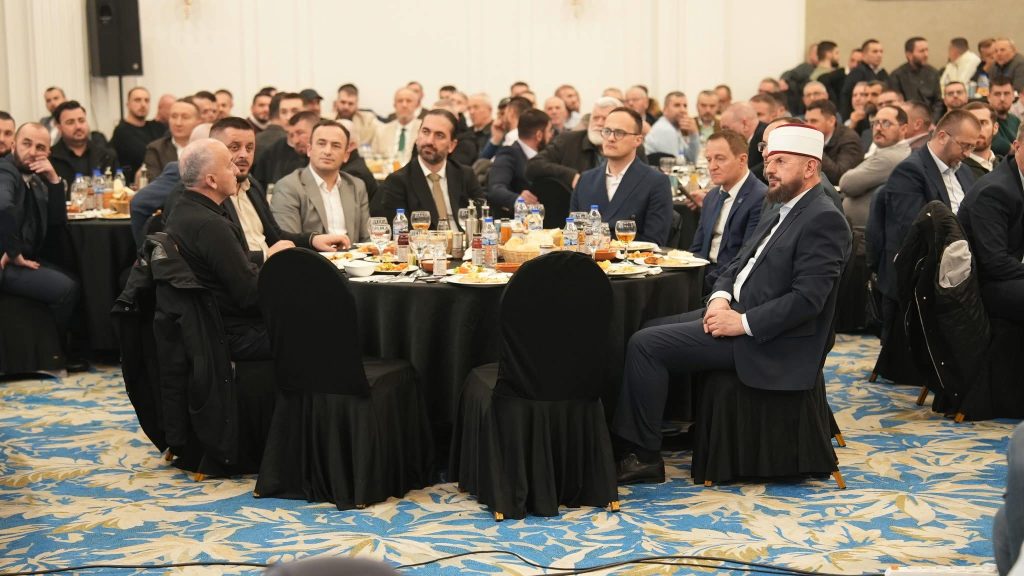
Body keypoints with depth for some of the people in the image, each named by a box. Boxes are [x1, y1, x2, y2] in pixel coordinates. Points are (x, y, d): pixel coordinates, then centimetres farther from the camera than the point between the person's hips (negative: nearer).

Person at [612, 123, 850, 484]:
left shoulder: (824, 220, -17)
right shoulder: (784, 211, 14)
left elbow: (806, 299, -24)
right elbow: (740, 263, 18)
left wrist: (742, 322, -22)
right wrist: (721, 298, -1)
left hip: (768, 339, -10)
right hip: (737, 313, 10)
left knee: (645, 345, -14)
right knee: (650, 331, 12)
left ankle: (642, 455, -7)